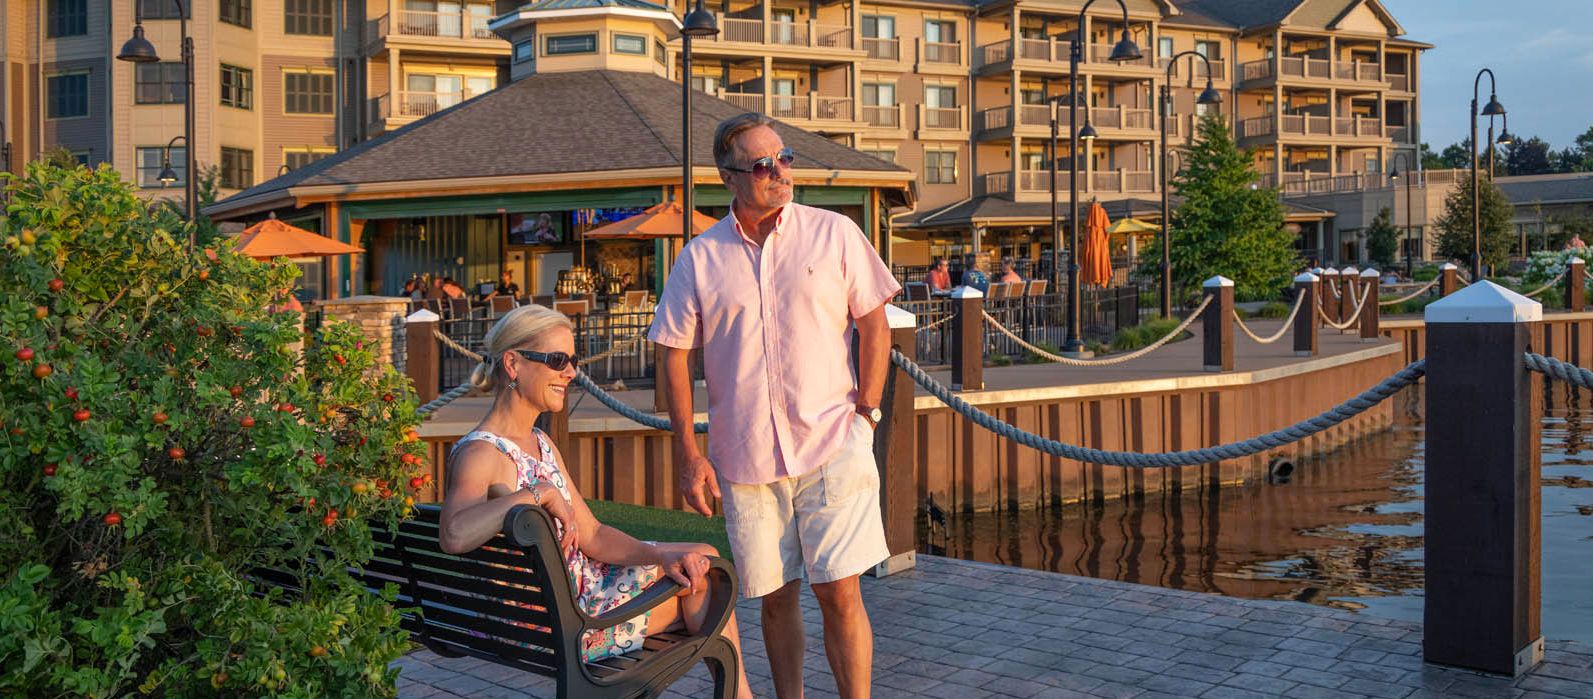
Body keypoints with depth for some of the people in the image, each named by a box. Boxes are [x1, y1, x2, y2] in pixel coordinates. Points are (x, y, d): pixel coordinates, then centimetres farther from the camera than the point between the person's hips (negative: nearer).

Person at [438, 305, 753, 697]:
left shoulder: (541, 444, 8)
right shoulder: (480, 455, -21)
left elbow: (590, 535, 4)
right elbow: (453, 535, -43)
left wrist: (661, 556, -11)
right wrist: (541, 493, -35)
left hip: (580, 584, 9)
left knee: (700, 560, 10)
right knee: (695, 582, 0)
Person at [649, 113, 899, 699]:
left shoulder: (834, 234, 2)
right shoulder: (700, 258, 3)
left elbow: (873, 323, 6)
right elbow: (674, 355, 5)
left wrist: (866, 412, -3)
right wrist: (688, 453, 0)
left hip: (832, 445, -1)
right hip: (744, 456, 2)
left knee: (839, 592, -4)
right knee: (775, 597, 10)